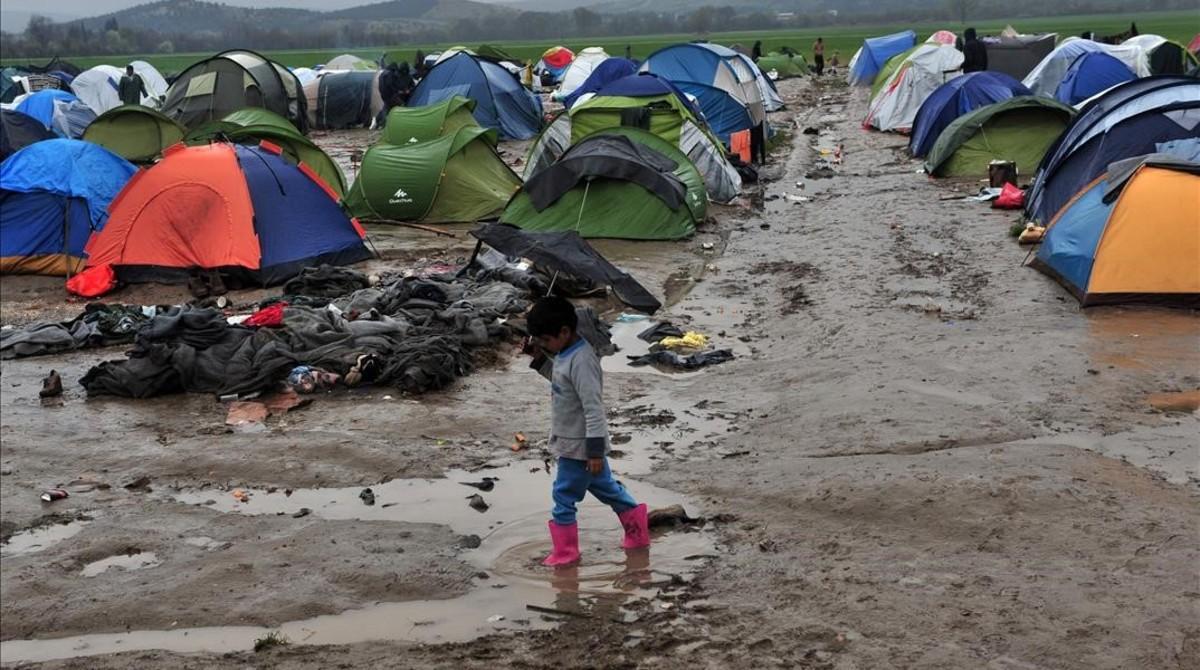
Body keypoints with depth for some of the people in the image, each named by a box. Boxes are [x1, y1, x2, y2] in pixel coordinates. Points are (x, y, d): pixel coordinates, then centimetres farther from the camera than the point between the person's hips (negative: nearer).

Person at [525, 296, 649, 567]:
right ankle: (638, 531, 31)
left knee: (564, 496, 1)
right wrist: (539, 358, 8)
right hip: (573, 441, 10)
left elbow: (593, 408, -26)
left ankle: (565, 551, 14)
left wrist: (595, 451, -24)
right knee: (604, 486, 20)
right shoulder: (566, 354, 3)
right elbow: (560, 380, 23)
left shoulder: (581, 361, -27)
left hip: (579, 446, -10)